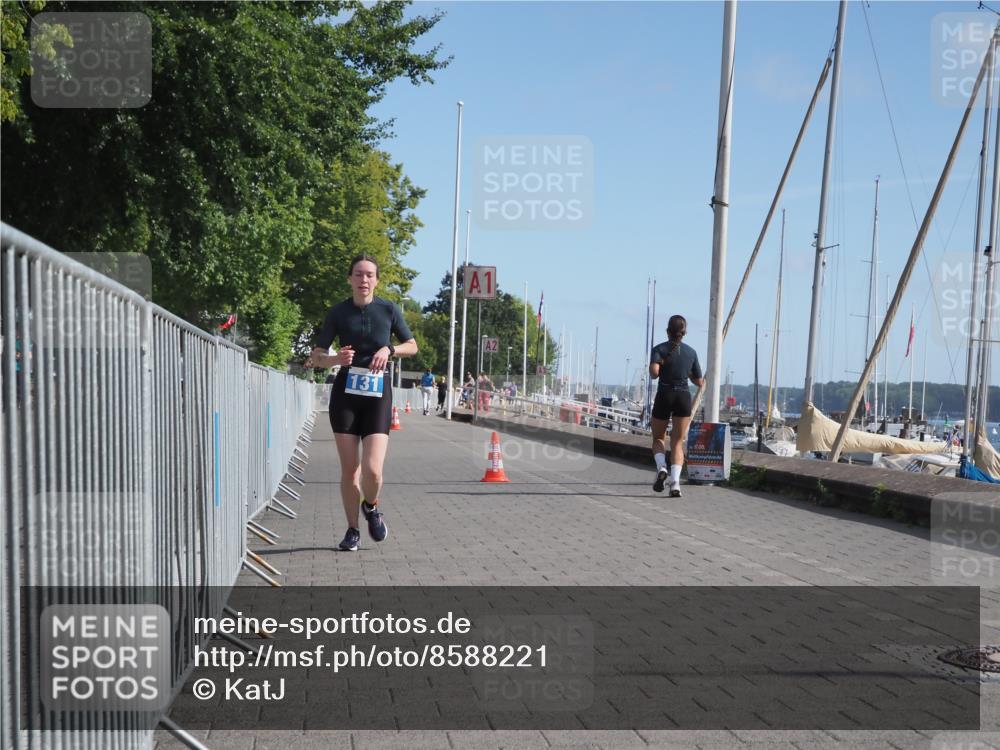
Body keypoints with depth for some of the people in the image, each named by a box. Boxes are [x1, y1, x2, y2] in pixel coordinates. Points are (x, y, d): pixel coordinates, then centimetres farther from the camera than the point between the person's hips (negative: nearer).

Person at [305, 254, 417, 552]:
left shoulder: (389, 309, 1)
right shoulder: (338, 312, 1)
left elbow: (412, 346, 11)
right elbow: (315, 357, 5)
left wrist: (389, 350, -9)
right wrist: (336, 359, -16)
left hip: (377, 395, -1)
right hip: (345, 394, 1)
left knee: (372, 469, -12)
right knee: (349, 469, 3)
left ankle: (371, 507, 21)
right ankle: (352, 530, 21)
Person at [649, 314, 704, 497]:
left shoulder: (660, 349, -1)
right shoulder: (691, 352, 8)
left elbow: (654, 372, -18)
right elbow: (700, 382, 13)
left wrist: (658, 370, 4)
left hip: (664, 395, -1)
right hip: (684, 396, 2)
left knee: (658, 438, 17)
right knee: (678, 442, 4)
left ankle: (661, 467, -12)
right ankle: (675, 482, -15)